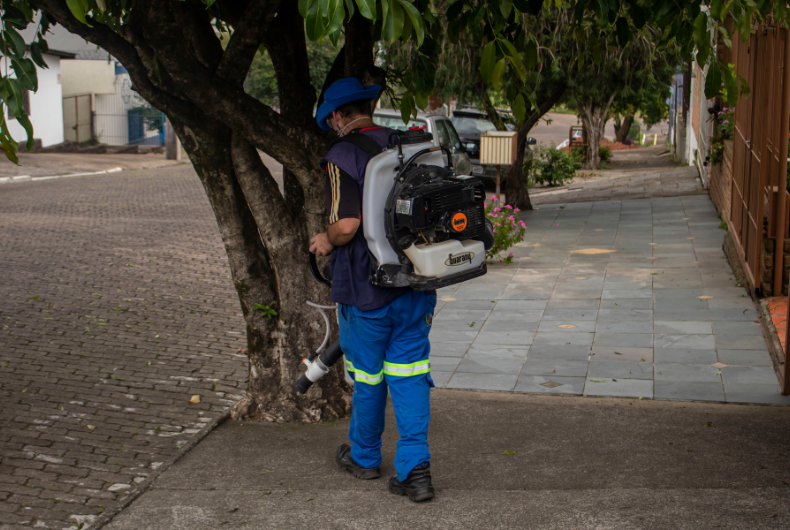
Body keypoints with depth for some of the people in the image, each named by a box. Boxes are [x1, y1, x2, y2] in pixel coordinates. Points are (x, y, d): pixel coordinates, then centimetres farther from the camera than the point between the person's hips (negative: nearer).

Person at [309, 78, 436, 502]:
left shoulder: (342, 156, -12)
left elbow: (347, 224, -23)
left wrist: (326, 242, -2)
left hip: (367, 289, -5)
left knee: (367, 375, 13)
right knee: (409, 374, 9)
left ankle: (365, 457, 32)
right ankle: (415, 468, 2)